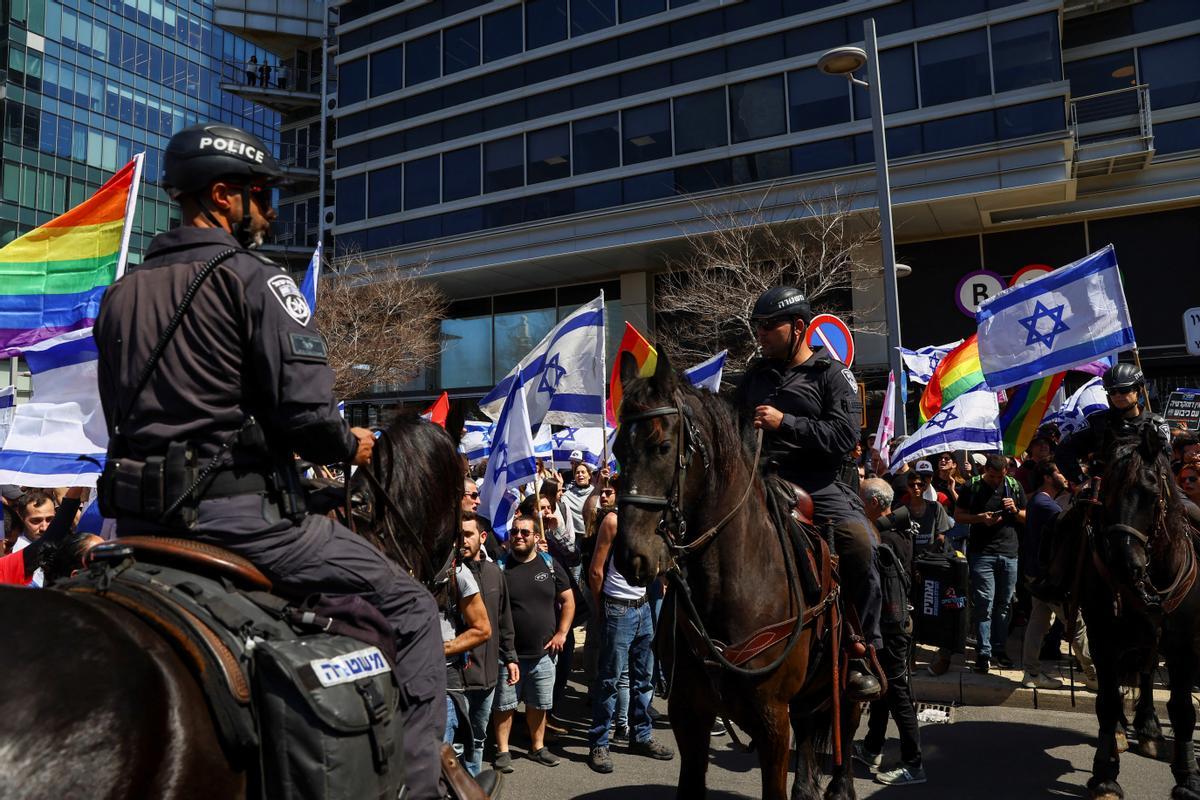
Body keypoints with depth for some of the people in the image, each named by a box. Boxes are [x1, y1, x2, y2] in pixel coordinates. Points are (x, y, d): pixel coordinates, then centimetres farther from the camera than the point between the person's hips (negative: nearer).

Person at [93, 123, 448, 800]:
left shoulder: (120, 293, 16)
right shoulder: (254, 277, -7)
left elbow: (119, 410, 20)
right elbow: (305, 406, -18)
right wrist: (350, 446, 1)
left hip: (138, 522, 8)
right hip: (239, 511, -8)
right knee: (411, 609, -2)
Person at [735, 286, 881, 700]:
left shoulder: (832, 374, 4)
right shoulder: (756, 375, 19)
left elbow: (844, 435, -9)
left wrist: (784, 423, -15)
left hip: (817, 486, -4)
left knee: (859, 542, -29)